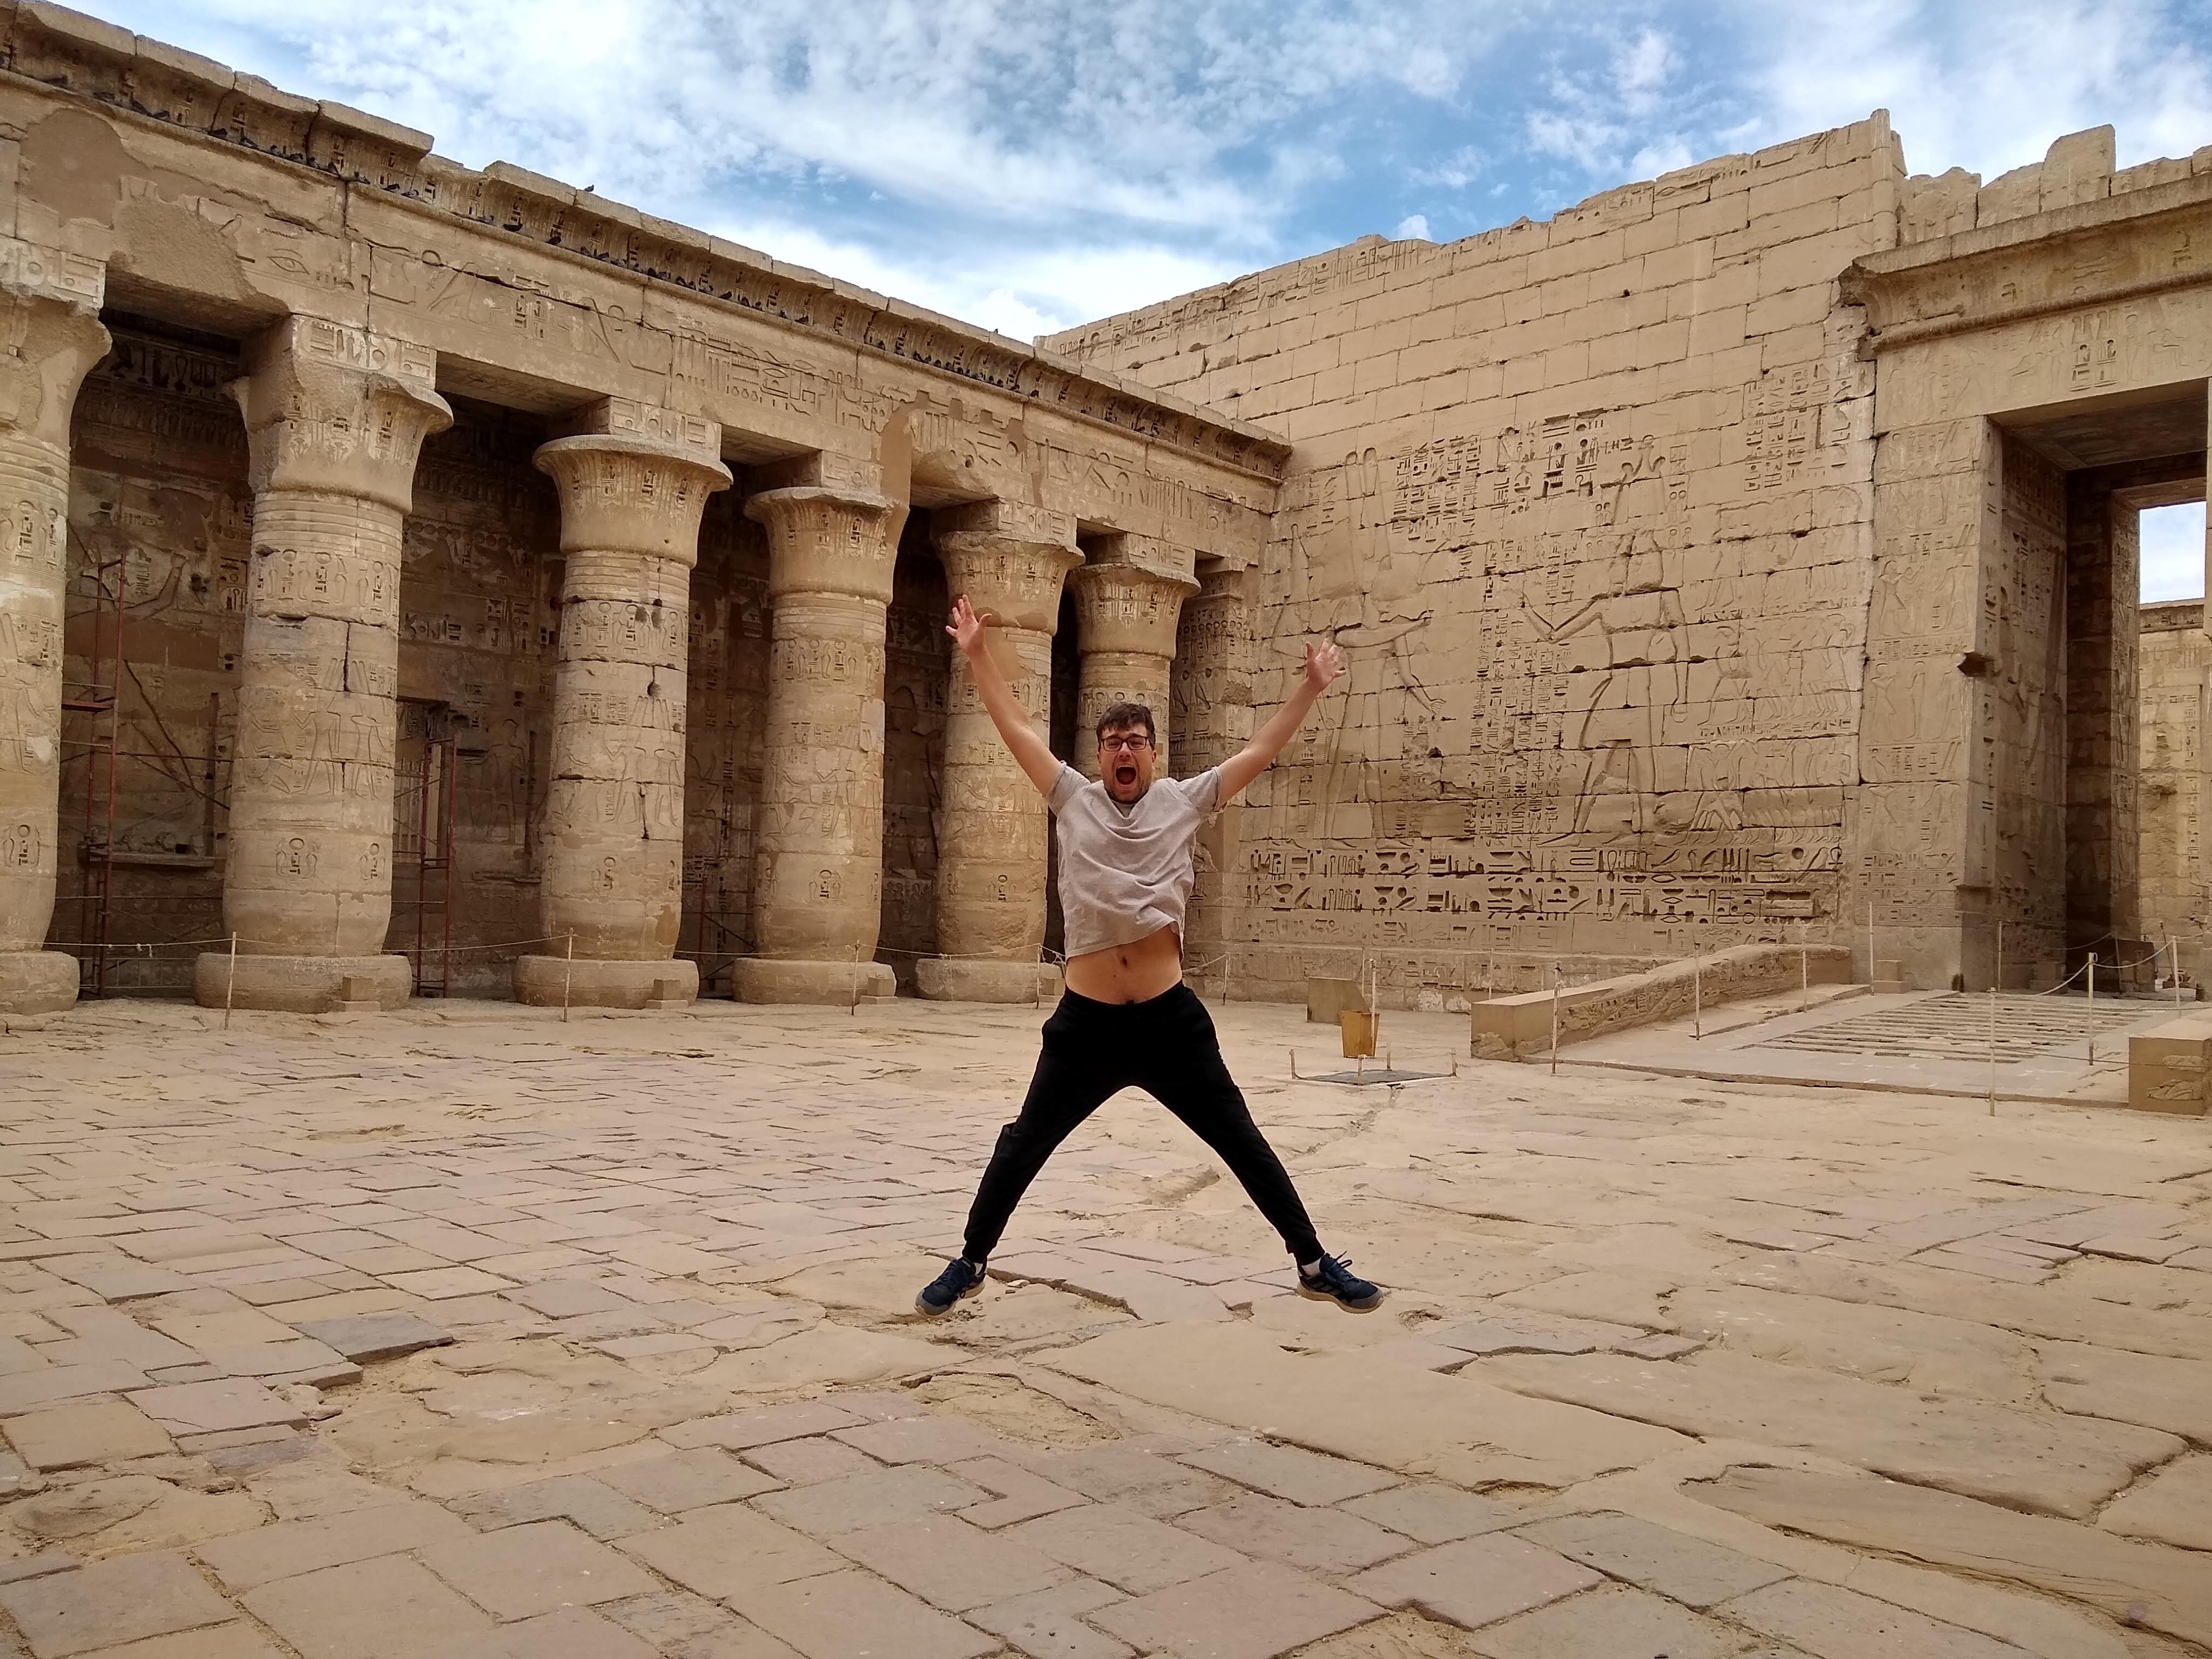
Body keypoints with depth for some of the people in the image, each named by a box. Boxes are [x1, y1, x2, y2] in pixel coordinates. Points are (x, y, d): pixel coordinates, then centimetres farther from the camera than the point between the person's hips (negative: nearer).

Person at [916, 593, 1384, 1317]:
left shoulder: (1184, 800, 5)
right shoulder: (1073, 799, 5)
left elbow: (1260, 749, 7)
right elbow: (1016, 728, 5)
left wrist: (1312, 686, 4)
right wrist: (977, 653, 2)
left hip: (1171, 1018, 0)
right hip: (1086, 1021, 0)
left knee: (1243, 1144, 9)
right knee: (1021, 1148, 8)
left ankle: (1314, 1263, 23)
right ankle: (969, 1263, 27)